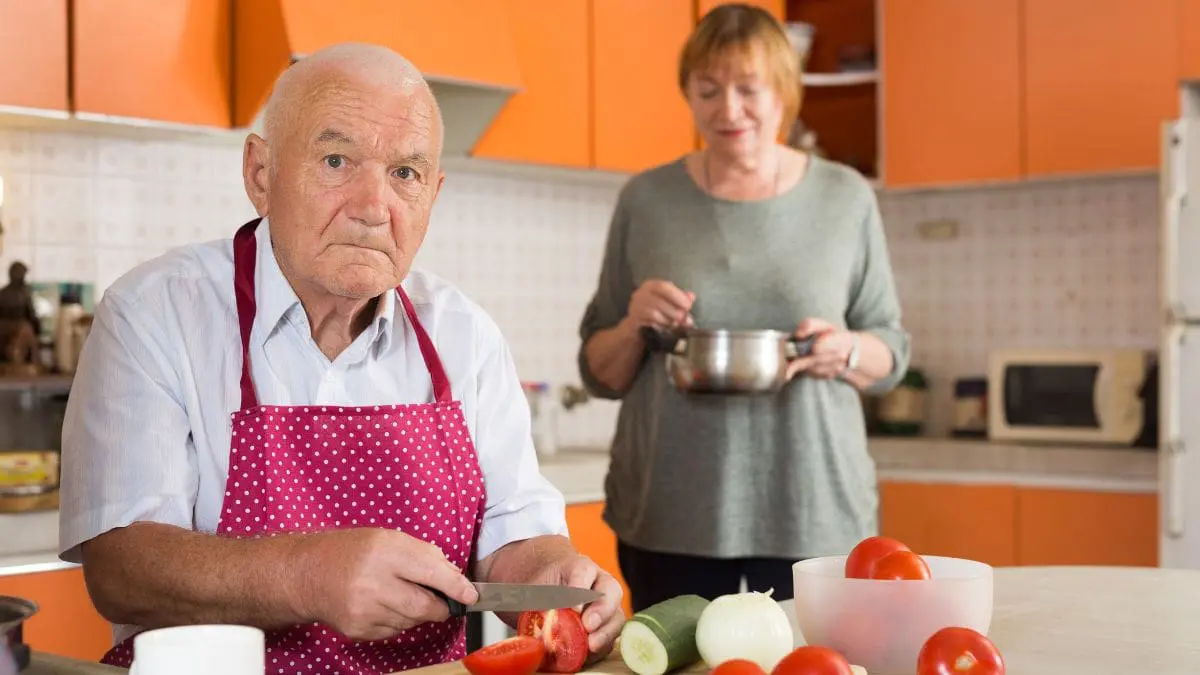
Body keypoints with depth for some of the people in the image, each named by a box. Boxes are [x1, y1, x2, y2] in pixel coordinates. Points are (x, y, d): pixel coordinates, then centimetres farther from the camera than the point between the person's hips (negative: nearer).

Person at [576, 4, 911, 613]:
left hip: (814, 512, 0)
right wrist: (634, 327, -11)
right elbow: (601, 374, 10)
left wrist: (846, 351, -12)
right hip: (670, 518, 0)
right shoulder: (646, 199, 4)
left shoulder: (845, 198, 4)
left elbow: (891, 356, 9)